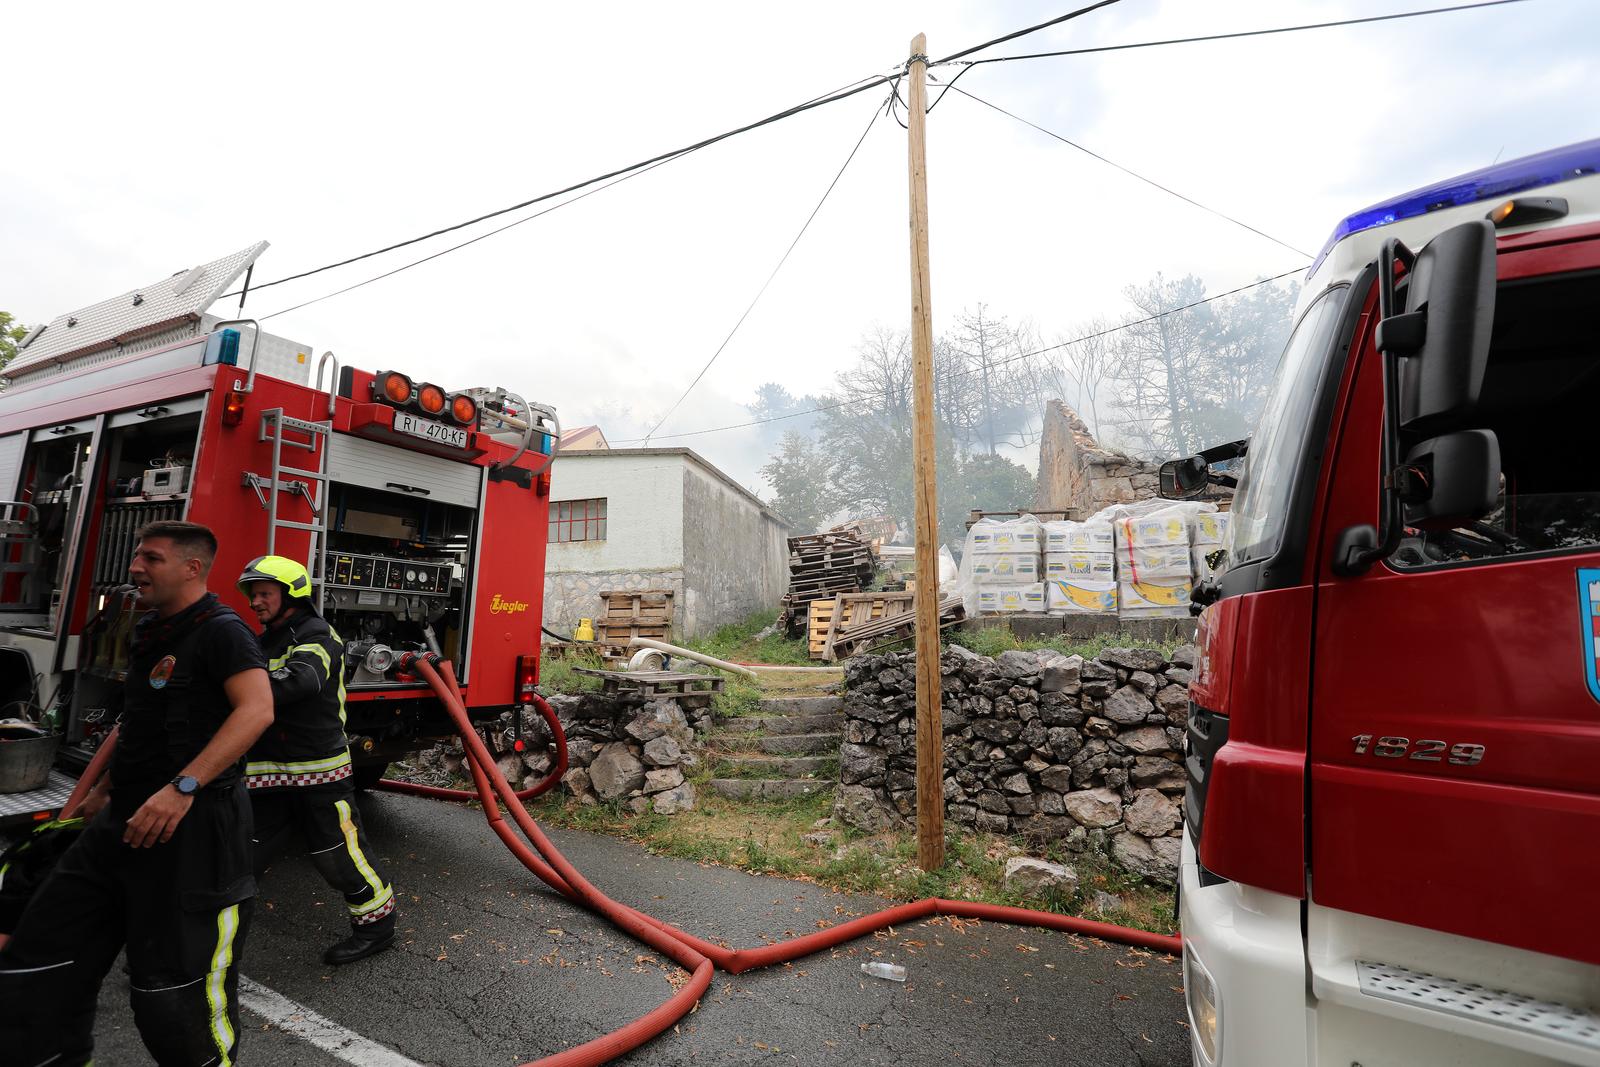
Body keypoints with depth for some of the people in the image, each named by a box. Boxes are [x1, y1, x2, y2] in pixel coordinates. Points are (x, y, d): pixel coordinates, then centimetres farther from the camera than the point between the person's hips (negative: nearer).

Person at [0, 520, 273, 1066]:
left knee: (176, 984, 0)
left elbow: (256, 709, -28)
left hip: (192, 824, -9)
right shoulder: (150, 632, 15)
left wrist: (182, 787, -32)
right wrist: (107, 786, 26)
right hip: (125, 820, 9)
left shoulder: (220, 629, -14)